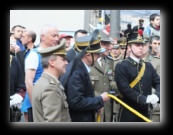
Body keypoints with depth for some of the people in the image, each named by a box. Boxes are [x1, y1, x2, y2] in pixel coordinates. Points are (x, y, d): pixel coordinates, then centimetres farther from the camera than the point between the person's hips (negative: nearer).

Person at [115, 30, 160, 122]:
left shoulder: (149, 66, 14)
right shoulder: (121, 67, -6)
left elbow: (158, 83, 7)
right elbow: (124, 88, -17)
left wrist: (156, 95, -16)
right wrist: (145, 99, -23)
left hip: (145, 113, 6)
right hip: (128, 113, -6)